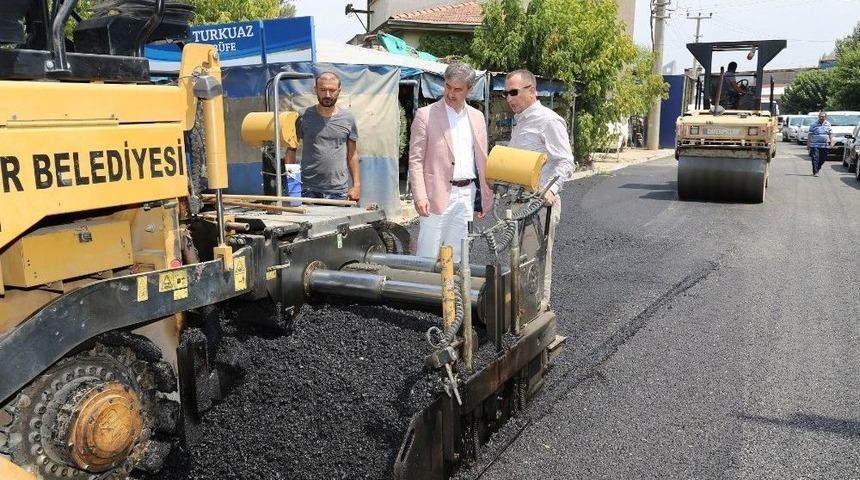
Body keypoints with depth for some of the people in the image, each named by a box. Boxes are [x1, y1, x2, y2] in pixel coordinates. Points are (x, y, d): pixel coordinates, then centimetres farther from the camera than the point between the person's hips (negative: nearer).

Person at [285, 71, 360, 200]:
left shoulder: (348, 118, 6)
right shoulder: (303, 117, 2)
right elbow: (291, 150, 7)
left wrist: (357, 185, 4)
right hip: (308, 190, -1)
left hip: (339, 191, 1)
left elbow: (352, 154, 11)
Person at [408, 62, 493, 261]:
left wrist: (485, 197, 12)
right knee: (428, 256, -3)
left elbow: (482, 160, 16)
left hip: (467, 194, 4)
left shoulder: (477, 117, 13)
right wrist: (420, 196, -15)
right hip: (438, 195, -4)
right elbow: (415, 160, -5)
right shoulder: (425, 115, -2)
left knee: (455, 257, 10)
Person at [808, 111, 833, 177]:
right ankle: (815, 172, -4)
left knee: (823, 159, 11)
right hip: (815, 145, -4)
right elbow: (810, 135, -2)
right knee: (815, 159, -8)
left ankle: (818, 168, 34)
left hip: (824, 145, 4)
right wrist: (808, 144, -6)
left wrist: (831, 141, 2)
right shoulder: (814, 124, -3)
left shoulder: (828, 124, 9)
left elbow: (830, 133, 14)